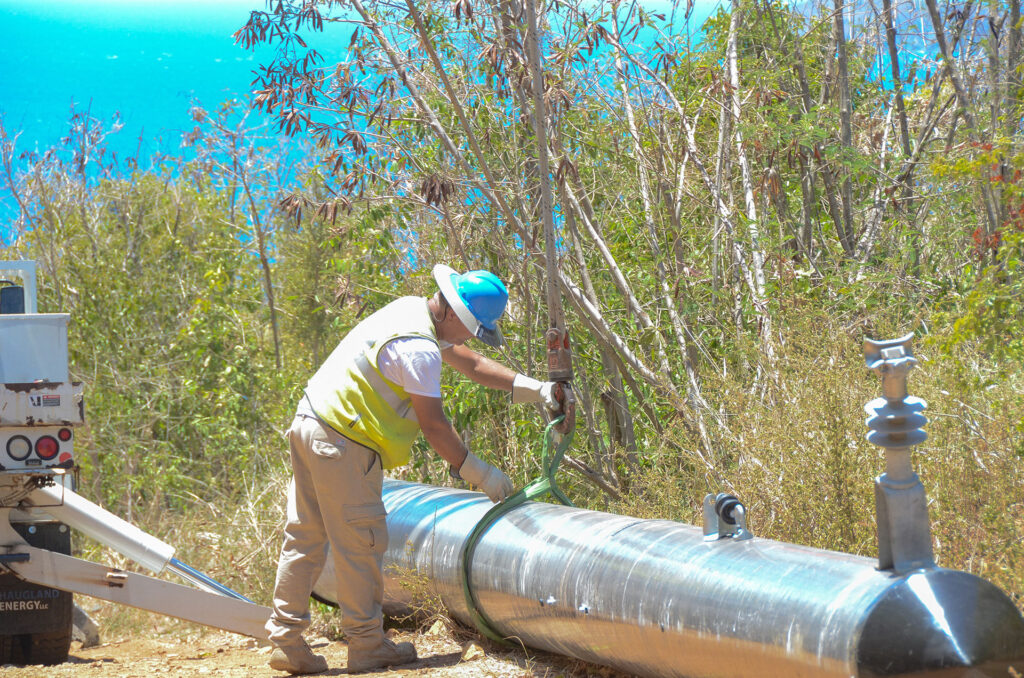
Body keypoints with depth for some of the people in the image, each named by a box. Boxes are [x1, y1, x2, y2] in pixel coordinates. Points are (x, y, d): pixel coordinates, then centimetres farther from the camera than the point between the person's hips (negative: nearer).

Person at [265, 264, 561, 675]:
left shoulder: (412, 311, 12)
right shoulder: (419, 348, -20)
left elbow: (469, 362, 20)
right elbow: (433, 425, -17)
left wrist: (531, 389, 13)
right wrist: (479, 474, -9)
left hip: (309, 425, 11)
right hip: (341, 442, -11)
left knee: (306, 536, 11)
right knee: (360, 542, -2)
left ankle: (286, 641, 13)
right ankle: (366, 645, 4)